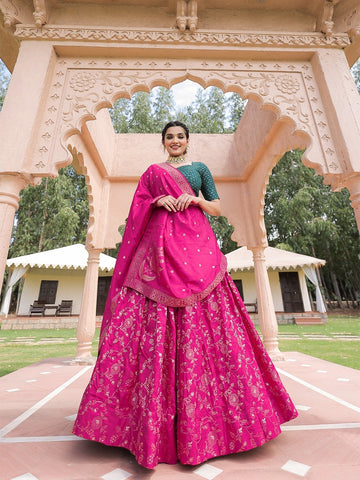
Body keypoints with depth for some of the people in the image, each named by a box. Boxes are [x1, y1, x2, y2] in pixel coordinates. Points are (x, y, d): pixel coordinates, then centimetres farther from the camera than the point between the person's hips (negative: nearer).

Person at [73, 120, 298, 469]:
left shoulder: (200, 168, 21)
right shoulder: (152, 172, 23)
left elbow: (217, 208, 13)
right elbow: (139, 210, 16)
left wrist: (195, 199, -5)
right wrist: (157, 201, -4)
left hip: (196, 247, 0)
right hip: (159, 248, 1)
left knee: (201, 322, -7)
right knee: (156, 325, -7)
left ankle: (202, 417, 9)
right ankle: (152, 418, 6)